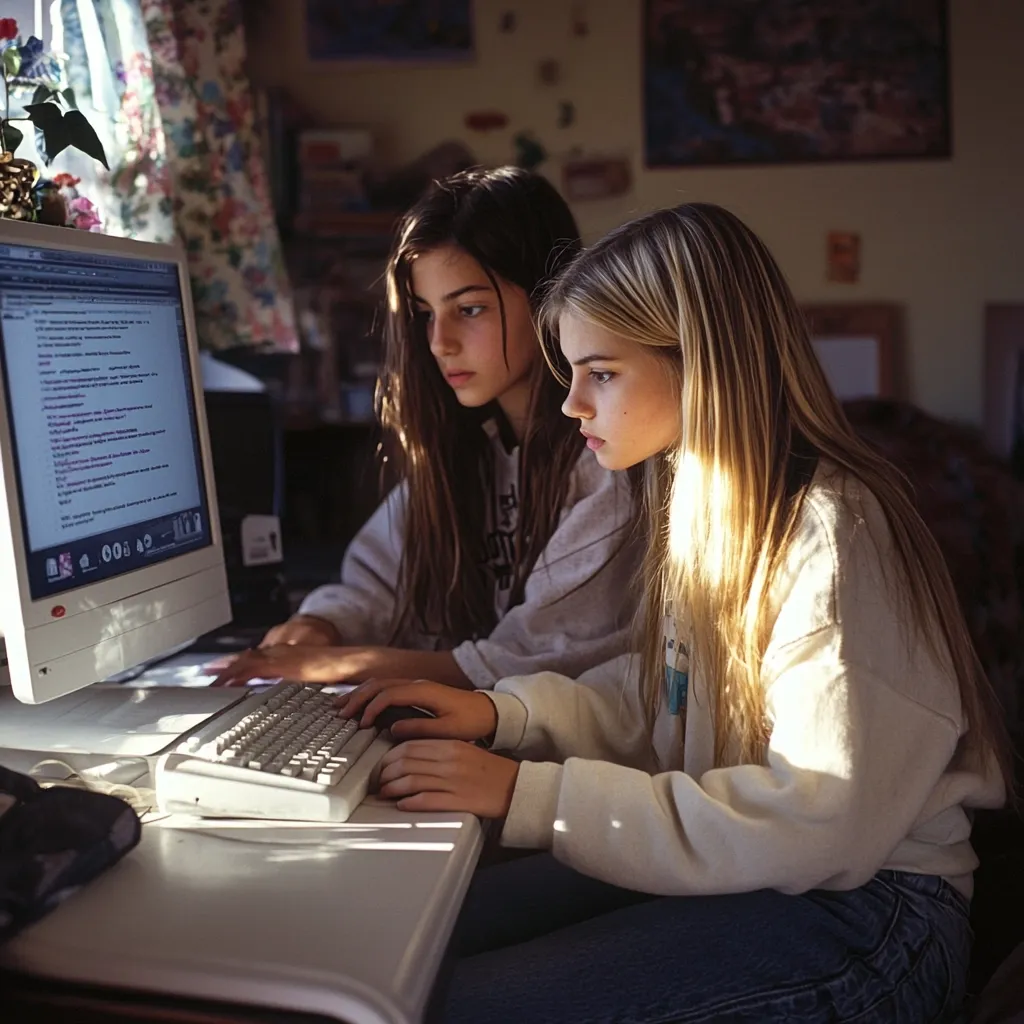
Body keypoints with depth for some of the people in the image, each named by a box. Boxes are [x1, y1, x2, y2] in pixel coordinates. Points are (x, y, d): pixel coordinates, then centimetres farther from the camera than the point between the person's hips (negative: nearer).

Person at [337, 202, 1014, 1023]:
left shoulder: (832, 533, -21)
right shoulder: (700, 499, 6)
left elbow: (820, 822, -24)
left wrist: (529, 794, -24)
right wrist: (504, 713, -3)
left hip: (860, 906, -7)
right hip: (724, 860, 7)